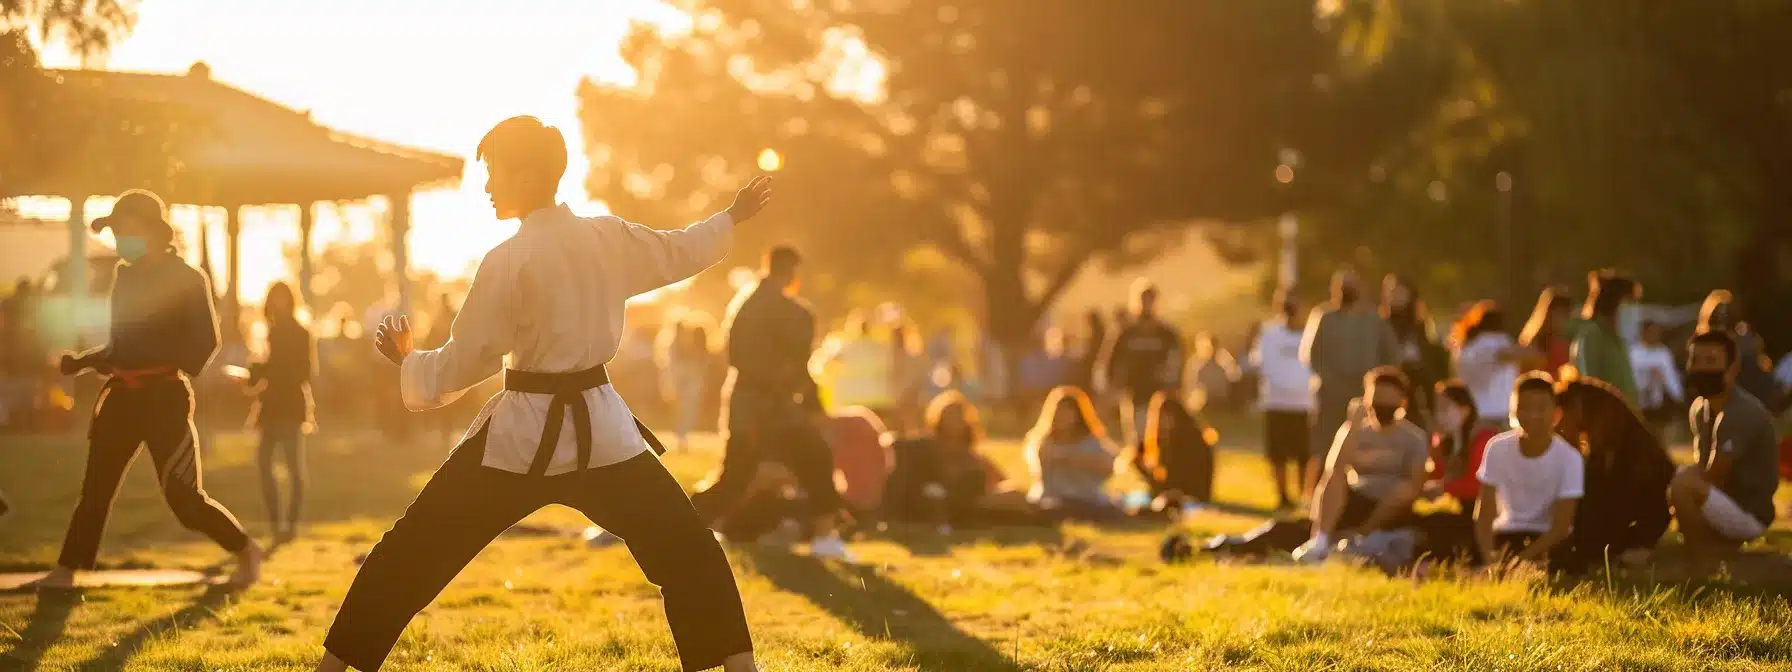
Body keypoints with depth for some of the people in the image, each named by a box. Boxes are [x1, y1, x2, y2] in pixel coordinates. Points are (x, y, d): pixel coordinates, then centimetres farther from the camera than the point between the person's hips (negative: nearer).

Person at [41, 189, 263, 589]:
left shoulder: (186, 279, -6)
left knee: (185, 499, -6)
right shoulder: (126, 277, 14)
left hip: (165, 396, -6)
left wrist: (180, 375, -25)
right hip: (122, 395, 6)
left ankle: (246, 551, 12)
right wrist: (83, 361, 8)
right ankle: (67, 569, 5)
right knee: (95, 487, 3)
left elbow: (205, 340, -14)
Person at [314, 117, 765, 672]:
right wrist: (734, 217, 38)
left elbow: (463, 363, -9)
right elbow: (681, 251, 19)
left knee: (412, 551, 7)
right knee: (687, 550, 14)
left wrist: (406, 361, 11)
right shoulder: (608, 237, 0)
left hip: (524, 433, -3)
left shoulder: (509, 261, -14)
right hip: (599, 426, 4)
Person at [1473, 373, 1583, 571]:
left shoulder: (1569, 459, -18)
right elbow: (1484, 512, -10)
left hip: (1547, 538, -2)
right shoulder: (1497, 448, -12)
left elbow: (1561, 525, -17)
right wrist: (1490, 556, -29)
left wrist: (1522, 559, -29)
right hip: (1506, 534, 2)